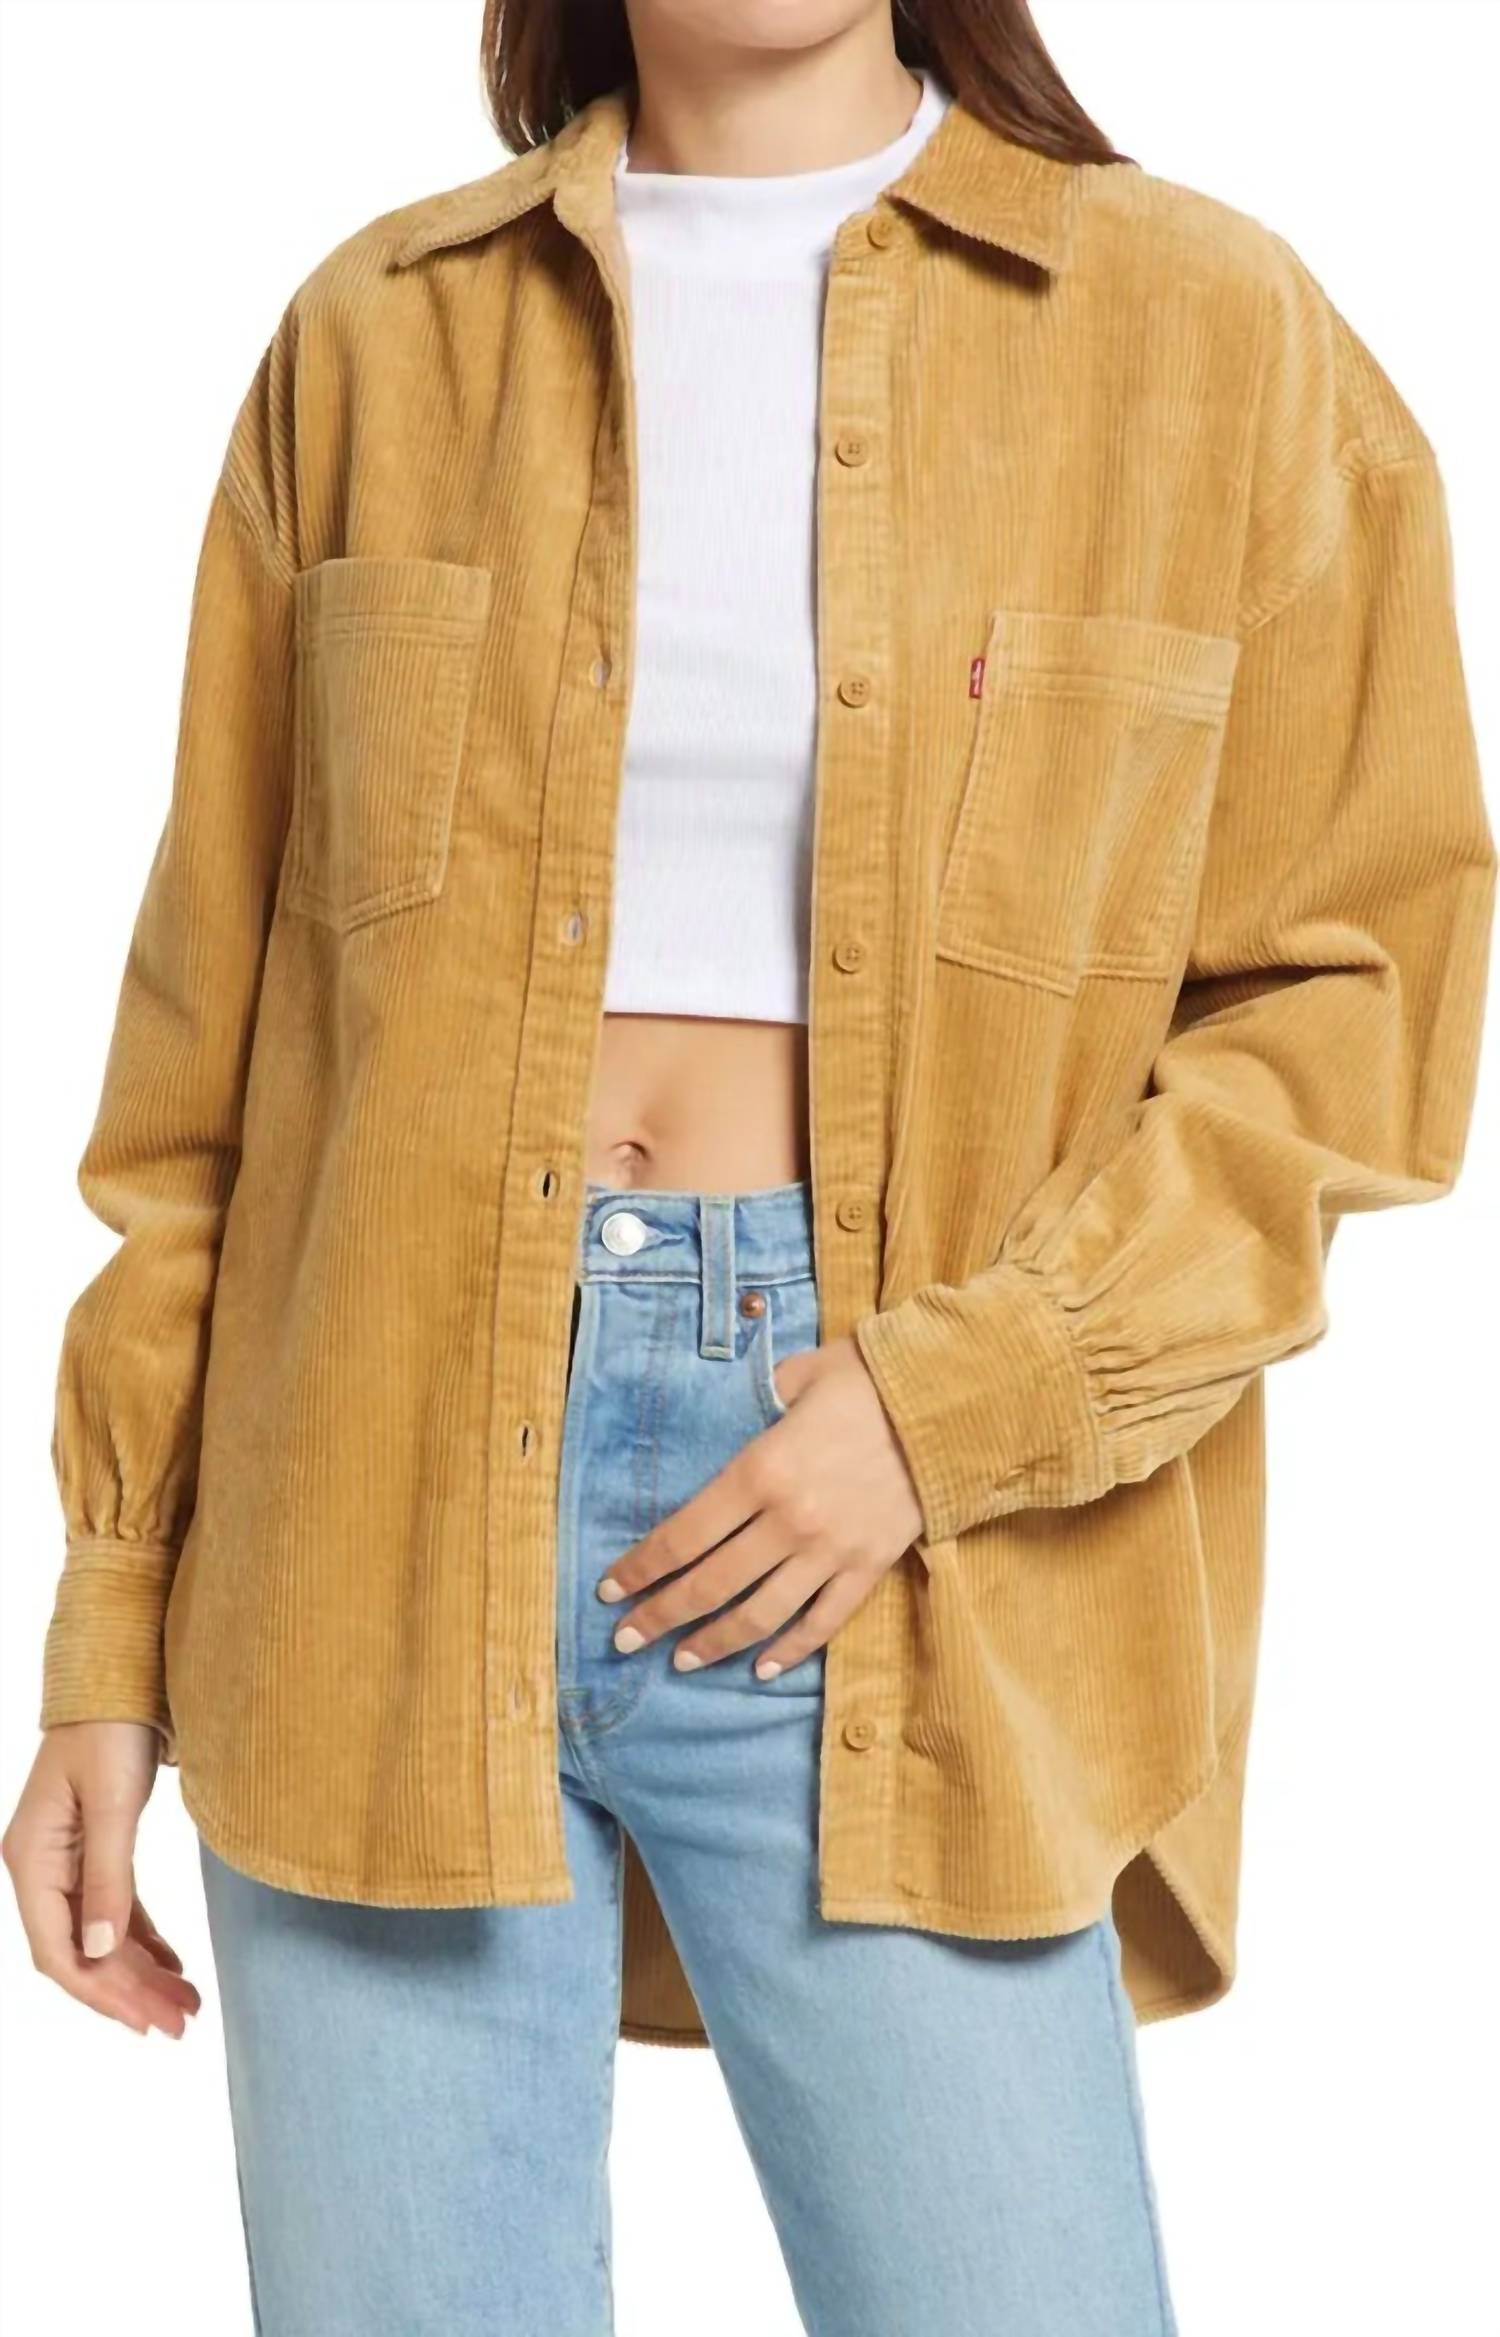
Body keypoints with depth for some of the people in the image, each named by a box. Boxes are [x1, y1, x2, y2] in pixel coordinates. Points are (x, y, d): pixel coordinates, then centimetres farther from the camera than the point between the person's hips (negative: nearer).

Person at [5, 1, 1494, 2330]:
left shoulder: (1210, 327, 5)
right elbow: (214, 1025, 10)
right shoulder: (380, 333, 10)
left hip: (903, 1589, -1)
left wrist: (958, 1397, -11)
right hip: (382, 1501, 2)